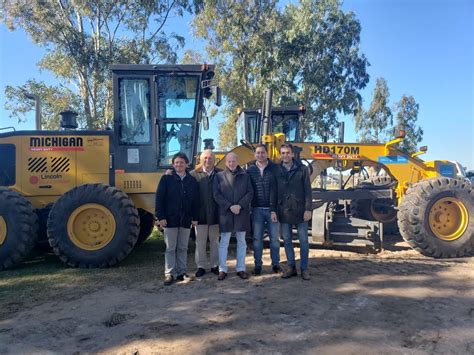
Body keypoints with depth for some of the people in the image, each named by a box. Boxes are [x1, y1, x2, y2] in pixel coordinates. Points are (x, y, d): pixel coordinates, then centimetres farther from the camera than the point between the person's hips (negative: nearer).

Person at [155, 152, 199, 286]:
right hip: (170, 218, -3)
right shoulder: (166, 178, -3)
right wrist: (160, 217, -12)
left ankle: (181, 272, 21)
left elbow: (196, 200, 7)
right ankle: (170, 274, 11)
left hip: (186, 219, 3)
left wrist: (195, 217, 3)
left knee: (183, 248, 11)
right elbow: (159, 198, -6)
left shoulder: (192, 180, 6)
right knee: (170, 248, 4)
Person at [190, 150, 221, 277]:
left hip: (215, 214, 1)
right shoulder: (195, 174, -2)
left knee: (215, 240, 13)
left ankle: (215, 265, 25)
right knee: (200, 241, 9)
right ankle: (201, 266, 21)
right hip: (200, 214, -1)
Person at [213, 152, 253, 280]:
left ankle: (241, 269, 19)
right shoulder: (219, 176, 3)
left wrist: (240, 205, -12)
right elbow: (217, 195, -3)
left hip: (242, 213, 2)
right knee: (224, 243, 3)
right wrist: (230, 206, -13)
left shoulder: (245, 176, 7)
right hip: (225, 213, -1)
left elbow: (250, 193, 2)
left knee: (241, 242, 9)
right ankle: (222, 269, 13)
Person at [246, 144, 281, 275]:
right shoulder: (250, 170, 3)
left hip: (272, 209, -1)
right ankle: (258, 265, 17)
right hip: (257, 209, 1)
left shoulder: (274, 168, -1)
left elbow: (276, 189, -4)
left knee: (274, 238, 6)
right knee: (257, 238, 7)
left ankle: (275, 264, 20)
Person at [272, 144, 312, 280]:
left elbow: (307, 191, -3)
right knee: (287, 241, 10)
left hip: (300, 211, -2)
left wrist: (308, 209, -9)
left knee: (303, 241, 5)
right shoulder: (277, 171, 4)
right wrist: (274, 210, 2)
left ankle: (304, 268, 17)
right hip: (283, 211, 2)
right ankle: (291, 268, 23)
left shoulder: (302, 169, -1)